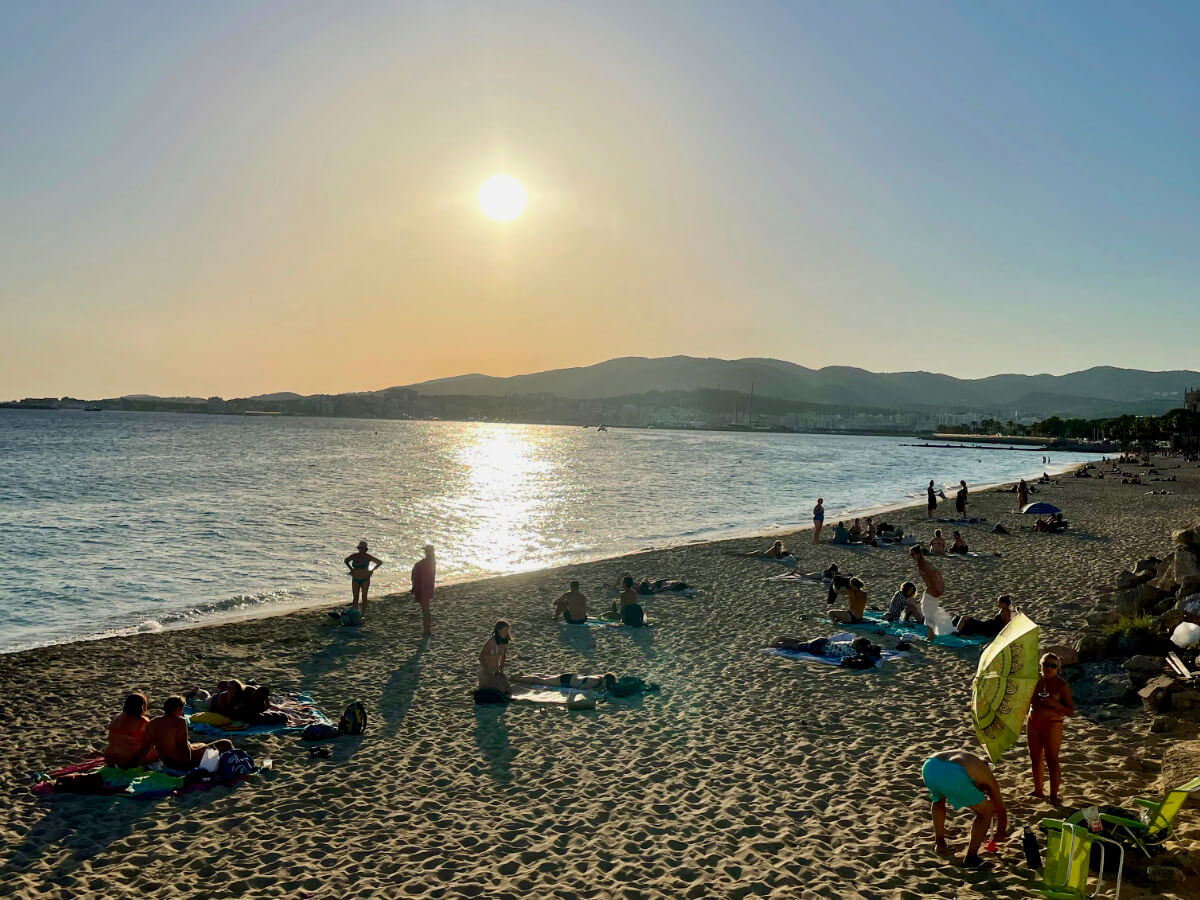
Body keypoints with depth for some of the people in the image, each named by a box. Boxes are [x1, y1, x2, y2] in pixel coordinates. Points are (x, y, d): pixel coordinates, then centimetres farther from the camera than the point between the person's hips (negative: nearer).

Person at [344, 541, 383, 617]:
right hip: (355, 580, 2)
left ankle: (363, 614, 9)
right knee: (356, 597, 1)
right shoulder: (354, 556, -8)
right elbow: (346, 560, 13)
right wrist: (351, 569, 6)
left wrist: (372, 570, -5)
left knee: (364, 596, 1)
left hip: (365, 579, -2)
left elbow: (380, 562, -3)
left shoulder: (368, 557, -13)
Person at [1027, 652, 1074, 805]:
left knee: (1052, 760, -4)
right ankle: (1038, 790, 25)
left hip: (1052, 725, -5)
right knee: (1035, 758, 12)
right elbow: (1028, 700, 20)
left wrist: (1056, 704, -26)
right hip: (1033, 723, 5)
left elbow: (1071, 711, -10)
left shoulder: (1062, 685, -10)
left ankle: (1054, 796, 3)